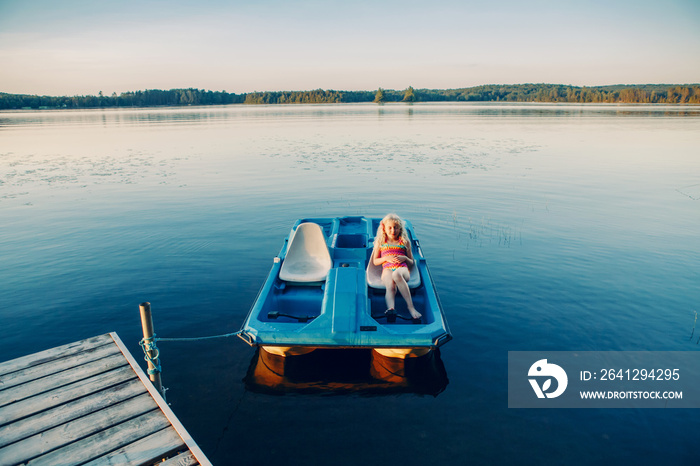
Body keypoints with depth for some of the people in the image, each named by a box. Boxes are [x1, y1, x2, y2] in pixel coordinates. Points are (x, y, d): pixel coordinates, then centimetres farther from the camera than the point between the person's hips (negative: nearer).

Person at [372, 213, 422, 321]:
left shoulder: (405, 241, 20)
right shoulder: (380, 242, 21)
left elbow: (412, 262, 22)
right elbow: (375, 261, 20)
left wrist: (405, 258, -1)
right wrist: (386, 258, 0)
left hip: (402, 269, -1)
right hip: (387, 269, 1)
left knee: (396, 274, -41)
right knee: (390, 286, -36)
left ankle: (410, 307, -47)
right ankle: (390, 308, -64)